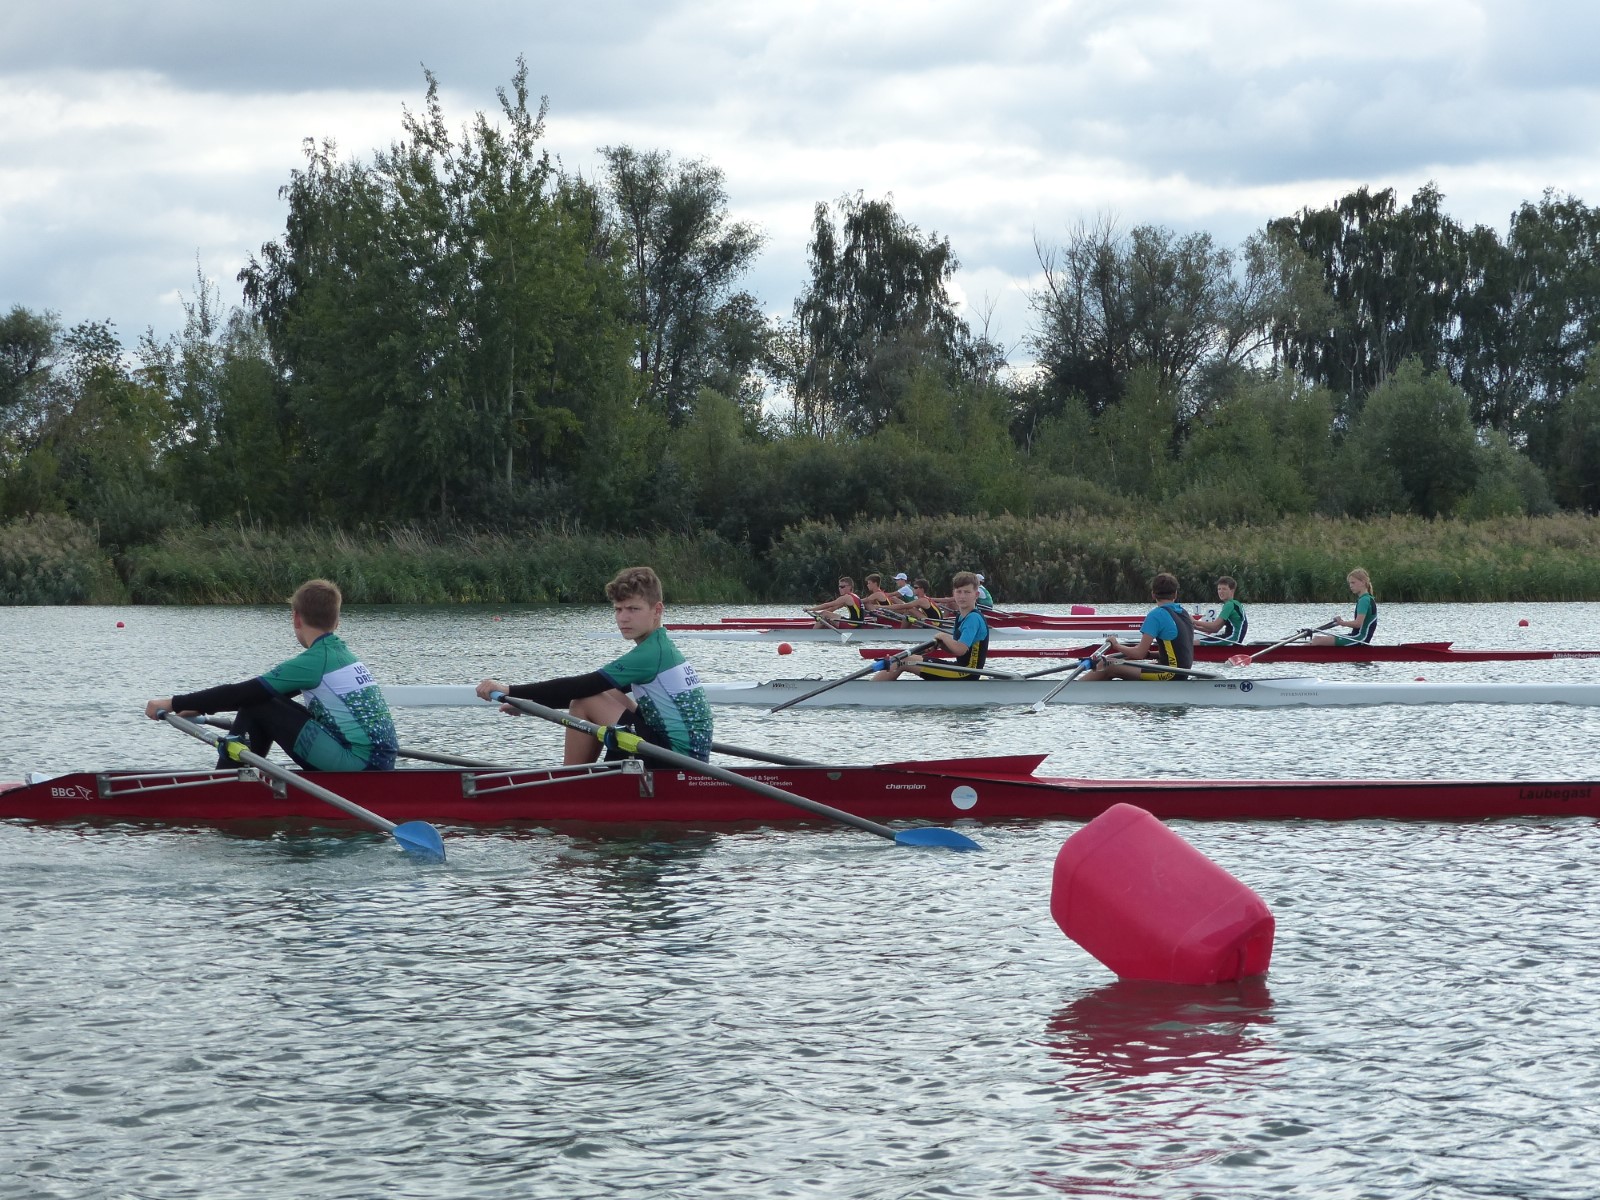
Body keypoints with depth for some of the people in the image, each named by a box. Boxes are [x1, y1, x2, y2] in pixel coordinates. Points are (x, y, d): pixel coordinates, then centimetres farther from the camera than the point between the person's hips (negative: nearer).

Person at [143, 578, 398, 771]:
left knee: (258, 707, -3)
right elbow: (265, 689, 22)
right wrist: (200, 707, 22)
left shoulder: (313, 661, -11)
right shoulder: (341, 653, 17)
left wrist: (175, 703, -7)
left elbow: (244, 693, -13)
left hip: (357, 761, -9)